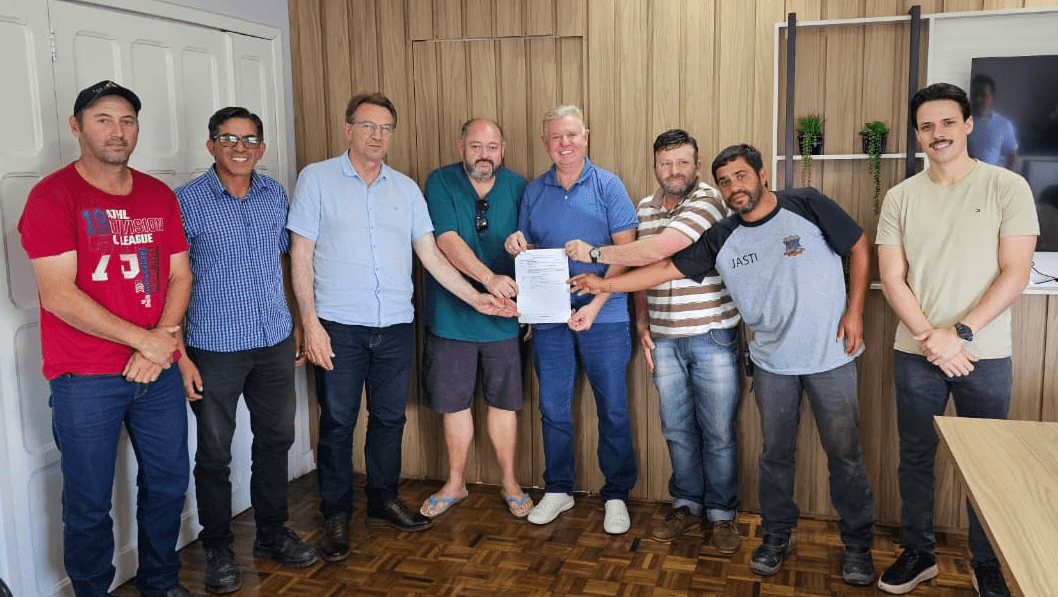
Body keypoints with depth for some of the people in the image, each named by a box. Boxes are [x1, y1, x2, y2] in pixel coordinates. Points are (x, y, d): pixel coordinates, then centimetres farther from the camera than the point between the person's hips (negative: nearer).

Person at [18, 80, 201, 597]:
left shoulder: (160, 196, 9)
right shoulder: (53, 195, -8)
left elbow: (180, 274, 8)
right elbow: (58, 295, -15)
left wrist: (163, 341, -9)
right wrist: (144, 339, -14)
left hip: (158, 371, 5)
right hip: (85, 380, -5)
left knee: (168, 482, 15)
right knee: (89, 503, 7)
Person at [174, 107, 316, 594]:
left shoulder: (275, 195, 5)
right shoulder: (186, 201, -9)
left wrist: (297, 324, 13)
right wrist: (179, 355, -13)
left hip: (275, 343, 4)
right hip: (215, 348, -4)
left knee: (276, 440, 14)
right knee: (214, 452, 7)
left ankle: (272, 534, 32)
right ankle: (218, 550, 25)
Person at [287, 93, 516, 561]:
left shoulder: (406, 188, 10)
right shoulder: (317, 179, 0)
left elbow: (431, 255, 9)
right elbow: (301, 254, -4)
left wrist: (476, 298, 0)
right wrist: (310, 322, -12)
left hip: (395, 327, 4)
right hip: (339, 325, -3)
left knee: (389, 418, 12)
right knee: (337, 422, 5)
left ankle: (383, 503, 29)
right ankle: (336, 516, 20)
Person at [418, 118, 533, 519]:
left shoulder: (516, 187, 2)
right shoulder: (441, 182, -5)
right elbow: (448, 240, -18)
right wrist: (489, 278, -30)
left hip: (502, 317, 1)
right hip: (451, 315, -1)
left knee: (503, 402, 11)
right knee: (454, 403, 11)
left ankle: (509, 483, 29)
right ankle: (455, 484, 30)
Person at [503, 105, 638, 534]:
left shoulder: (608, 186, -3)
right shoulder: (534, 192, 9)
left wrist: (595, 305, -17)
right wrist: (517, 246, -8)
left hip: (603, 317, -3)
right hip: (549, 318, 3)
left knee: (612, 409, 5)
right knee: (553, 407, 11)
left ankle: (616, 495, 21)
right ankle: (557, 489, 28)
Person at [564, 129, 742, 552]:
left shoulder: (708, 202, -13)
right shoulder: (644, 208, 9)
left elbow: (658, 249, -24)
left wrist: (595, 253, -17)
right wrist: (641, 323, 10)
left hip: (712, 336, -5)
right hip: (664, 339, 5)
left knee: (718, 431, 4)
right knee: (677, 428, 12)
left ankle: (722, 514, 20)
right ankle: (686, 505, 29)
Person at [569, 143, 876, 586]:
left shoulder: (807, 205, -9)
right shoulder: (722, 239, -2)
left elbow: (859, 248, -1)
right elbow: (668, 268, -3)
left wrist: (854, 311, -8)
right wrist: (607, 284, -10)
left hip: (830, 355, -2)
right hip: (773, 362, 3)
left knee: (844, 452, 8)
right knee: (776, 453, 13)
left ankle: (858, 545, 26)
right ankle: (776, 537, 31)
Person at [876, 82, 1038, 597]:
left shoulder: (1007, 187, -4)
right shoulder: (900, 197, 3)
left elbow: (1015, 274, -9)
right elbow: (891, 279, -1)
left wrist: (960, 333, -17)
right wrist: (930, 336, -12)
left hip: (985, 355, -2)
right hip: (915, 353, 2)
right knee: (915, 457, 11)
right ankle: (918, 553, 29)